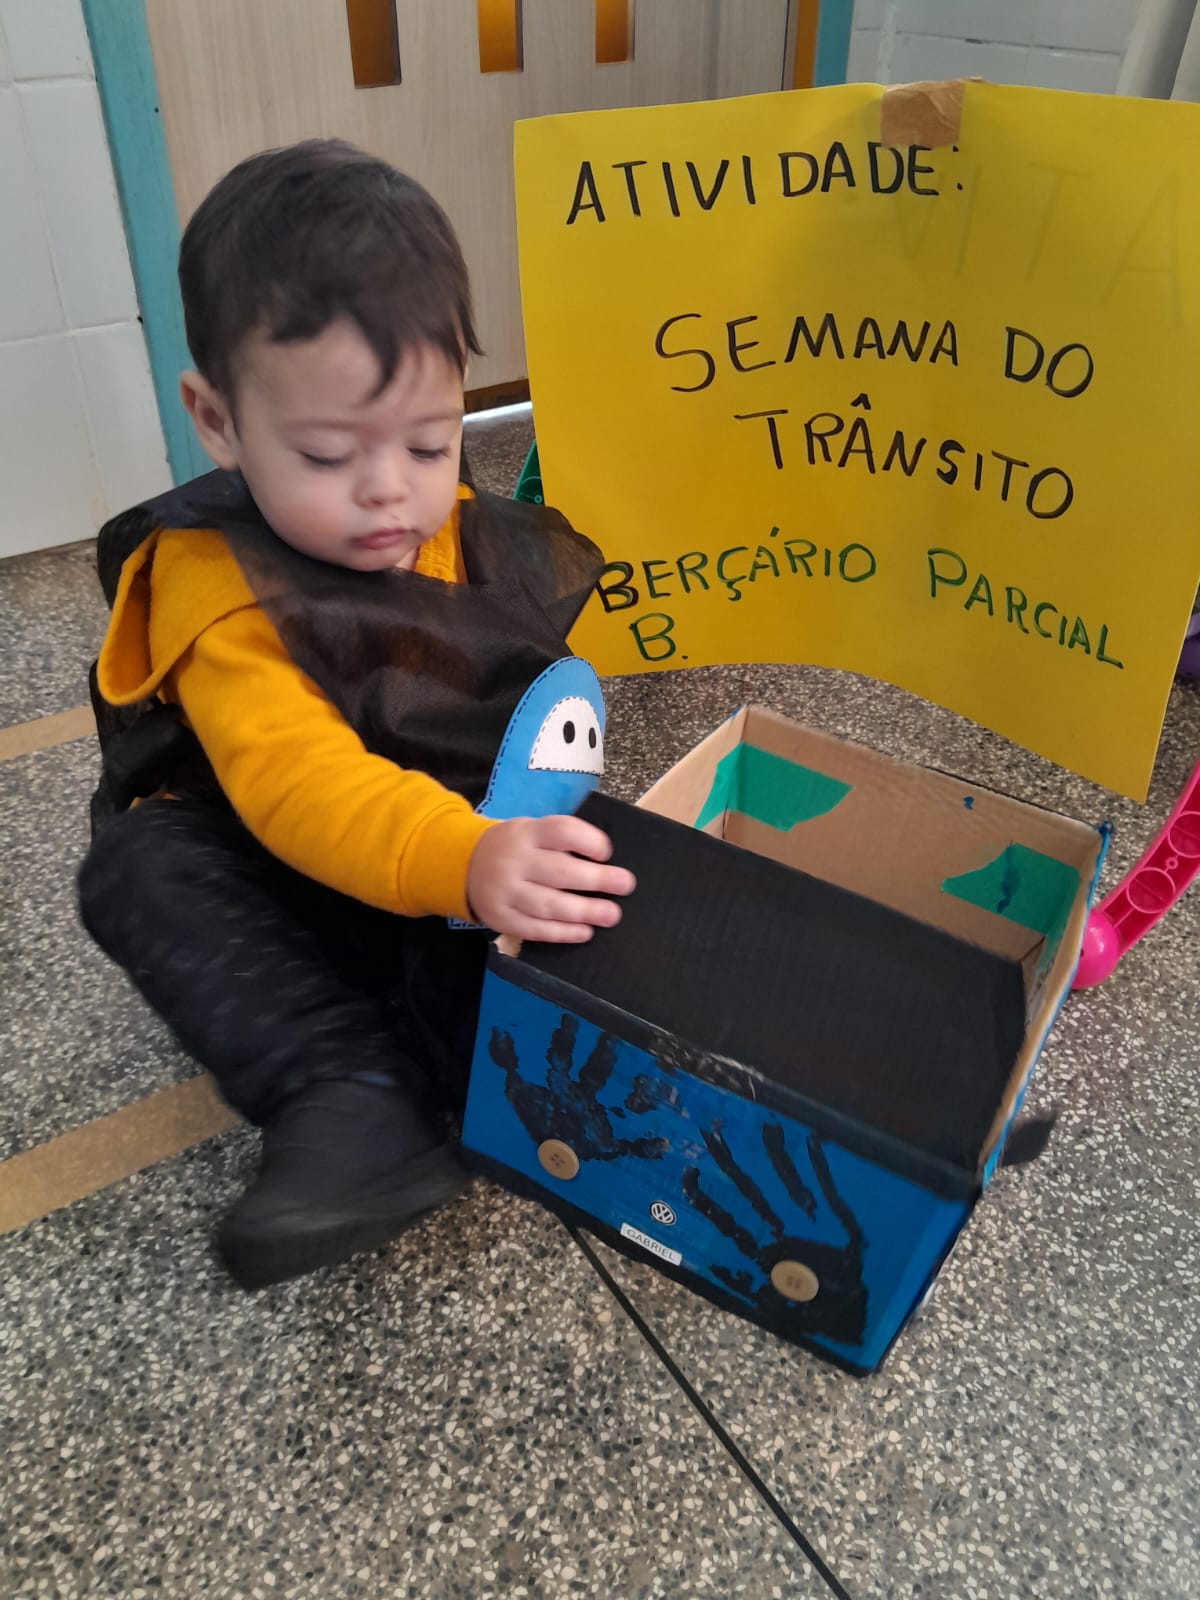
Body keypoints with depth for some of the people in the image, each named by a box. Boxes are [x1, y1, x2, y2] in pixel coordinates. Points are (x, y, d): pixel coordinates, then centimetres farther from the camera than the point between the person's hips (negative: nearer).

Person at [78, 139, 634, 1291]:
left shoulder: (493, 546, -2)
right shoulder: (218, 587, -19)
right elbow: (291, 777, -36)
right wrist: (460, 862, -55)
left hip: (475, 842, 3)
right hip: (282, 890, -2)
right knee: (139, 868, -30)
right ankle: (345, 1091, -37)